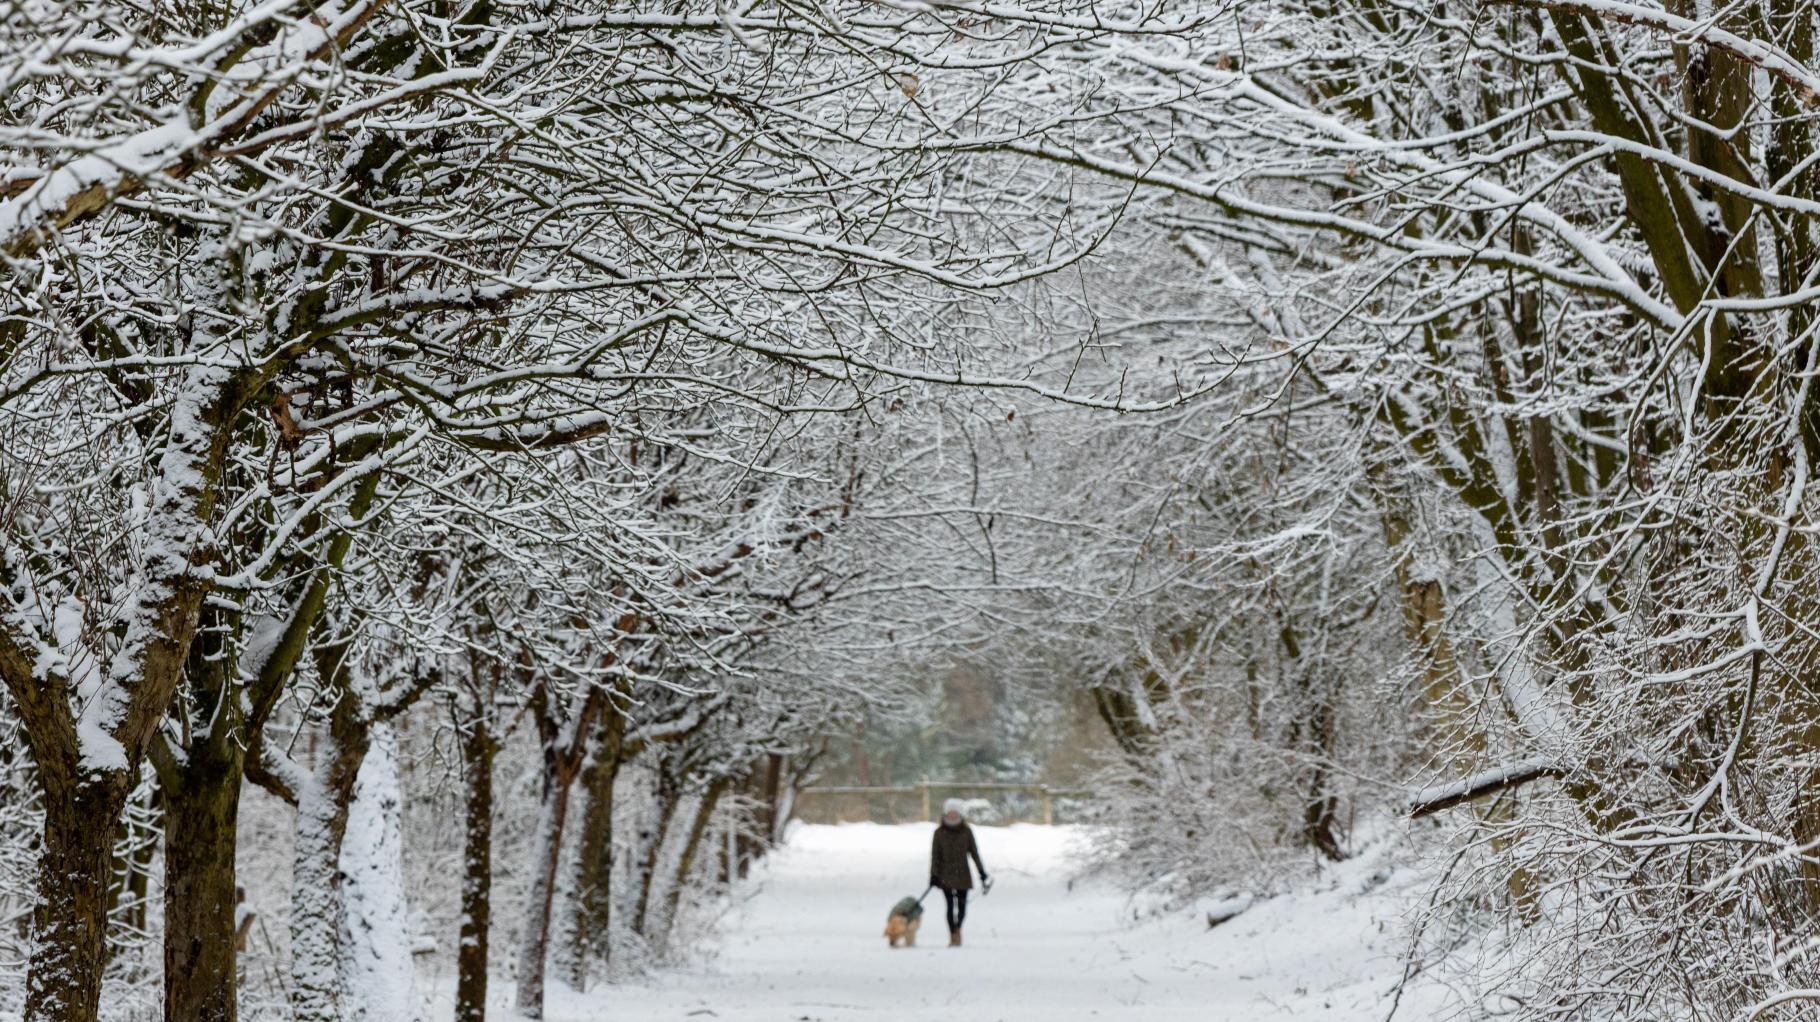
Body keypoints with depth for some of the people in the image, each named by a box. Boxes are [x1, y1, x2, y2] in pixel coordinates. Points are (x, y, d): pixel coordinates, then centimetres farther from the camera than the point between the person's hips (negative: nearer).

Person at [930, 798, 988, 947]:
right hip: (946, 875, -1)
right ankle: (953, 935, 3)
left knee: (962, 905, 1)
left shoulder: (966, 831, 2)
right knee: (950, 905, -6)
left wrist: (981, 870, 4)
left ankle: (958, 928, 27)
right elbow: (935, 855, 1)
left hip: (963, 874, 1)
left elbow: (974, 851, 7)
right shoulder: (939, 833, 0)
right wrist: (934, 874, -4)